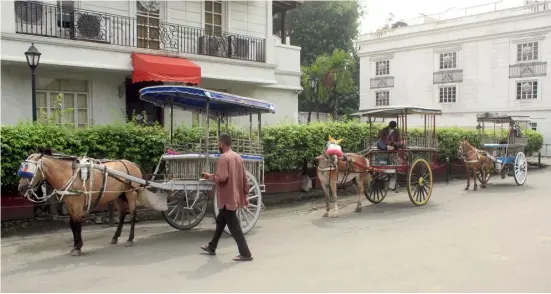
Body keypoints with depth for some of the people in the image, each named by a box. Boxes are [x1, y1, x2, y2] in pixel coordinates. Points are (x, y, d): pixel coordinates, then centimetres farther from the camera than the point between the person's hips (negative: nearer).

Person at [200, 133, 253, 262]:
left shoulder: (224, 157, -17)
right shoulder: (238, 157, 10)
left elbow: (222, 177, -26)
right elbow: (245, 179, 12)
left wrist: (209, 177, -8)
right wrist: (245, 195, 16)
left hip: (227, 198, -9)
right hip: (235, 196, 9)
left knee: (234, 226, -4)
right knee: (220, 221, 22)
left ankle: (245, 254, -1)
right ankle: (212, 247, 35)